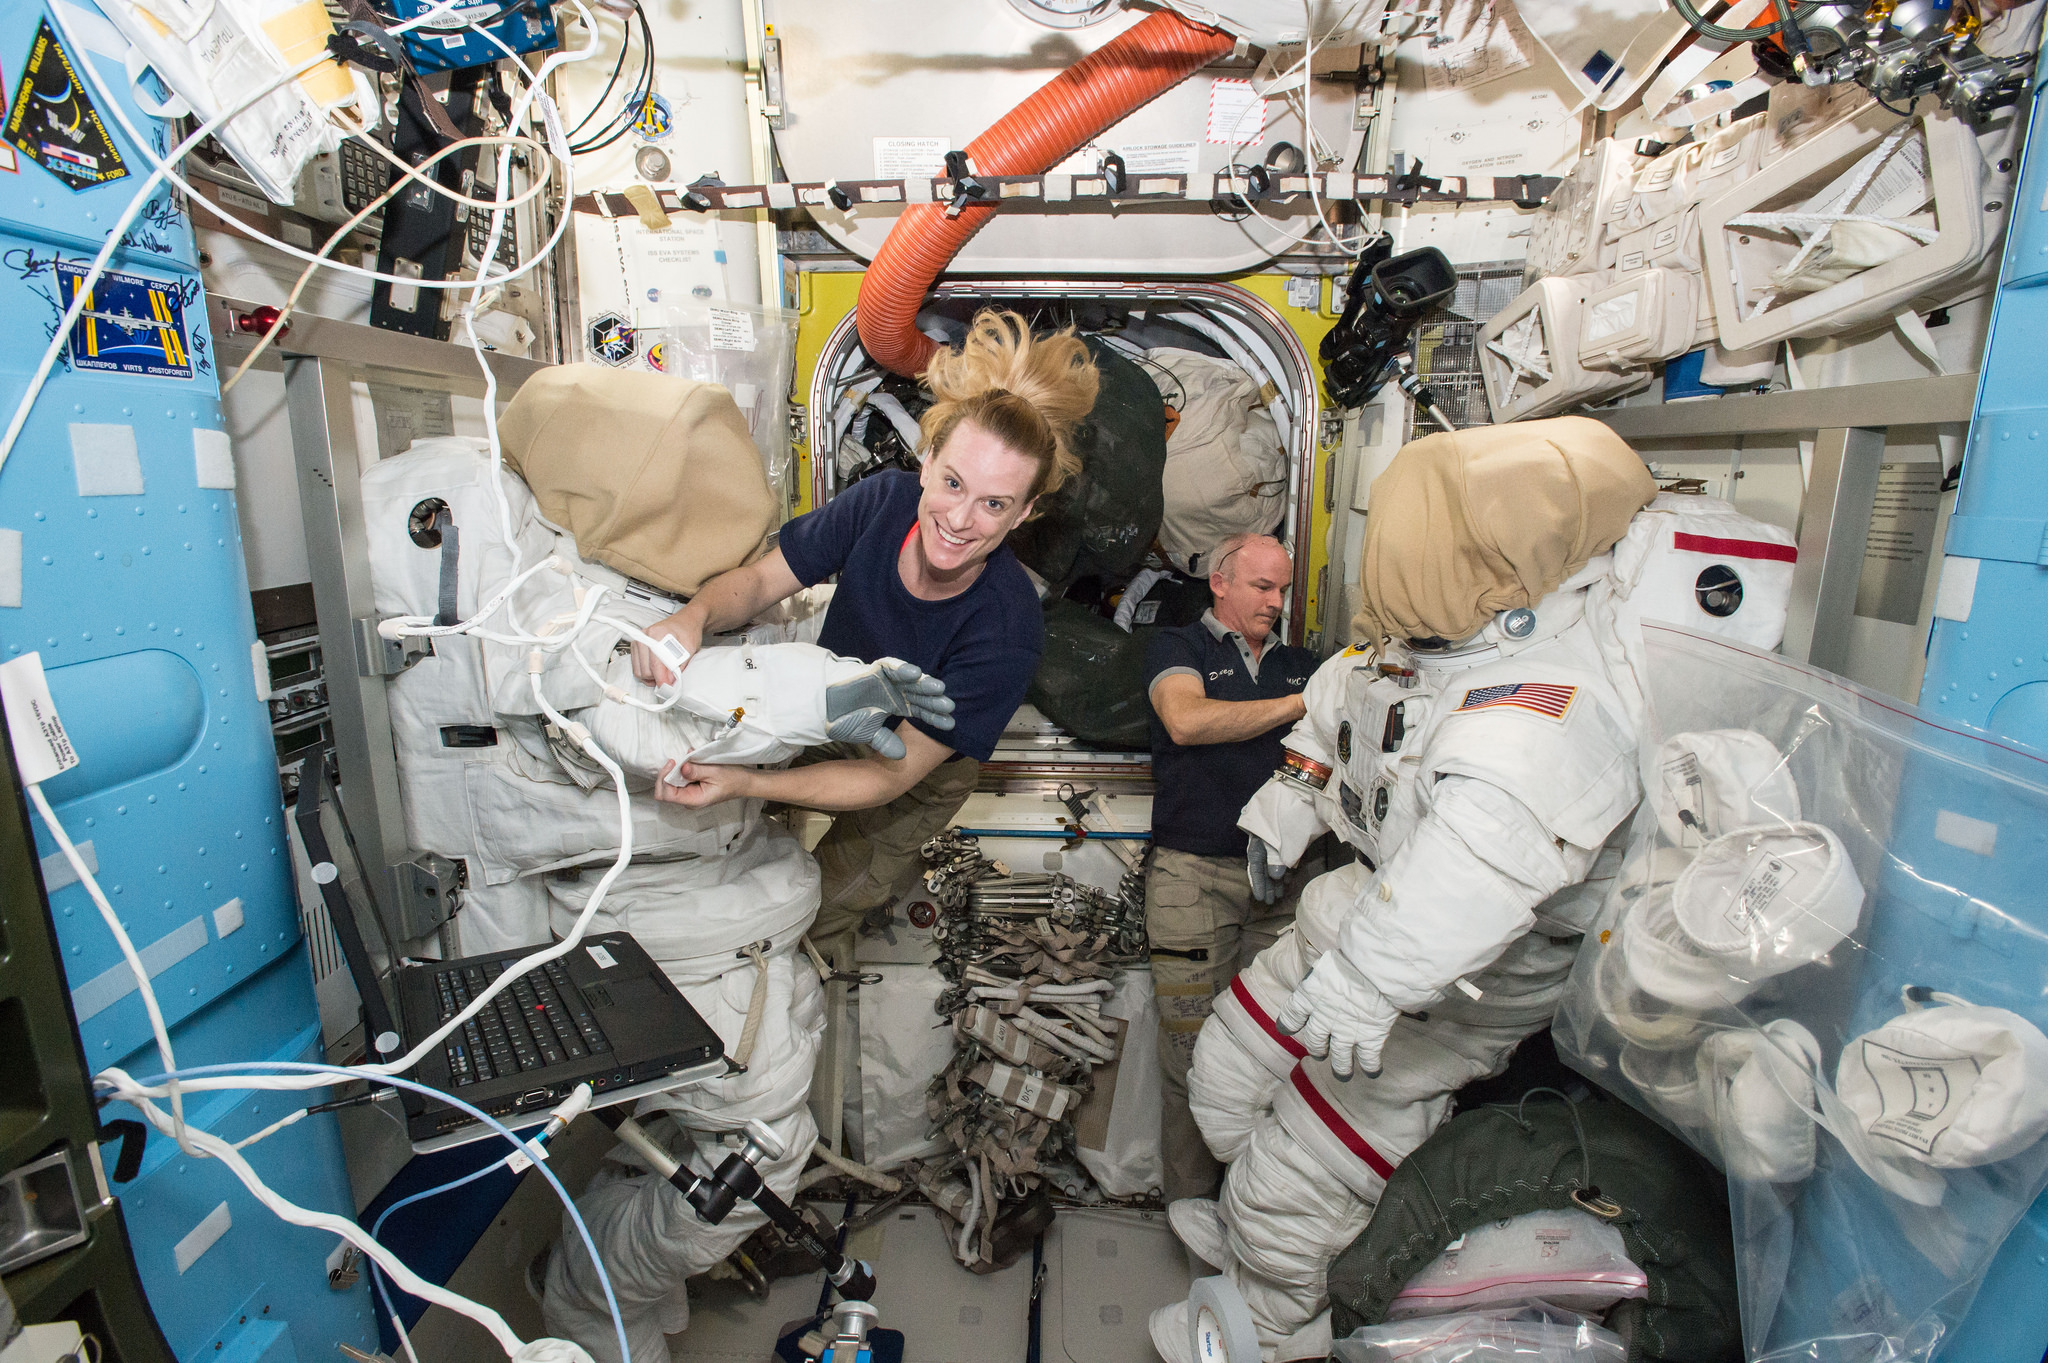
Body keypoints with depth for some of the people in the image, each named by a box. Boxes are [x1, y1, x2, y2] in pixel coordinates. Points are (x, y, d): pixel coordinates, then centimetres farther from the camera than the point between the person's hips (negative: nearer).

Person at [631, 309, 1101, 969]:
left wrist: (745, 784, -46)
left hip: (917, 775, -3)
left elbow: (891, 776, -33)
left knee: (806, 919, 7)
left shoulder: (1006, 630, -38)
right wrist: (694, 616, -39)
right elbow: (759, 580, -16)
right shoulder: (886, 501, -28)